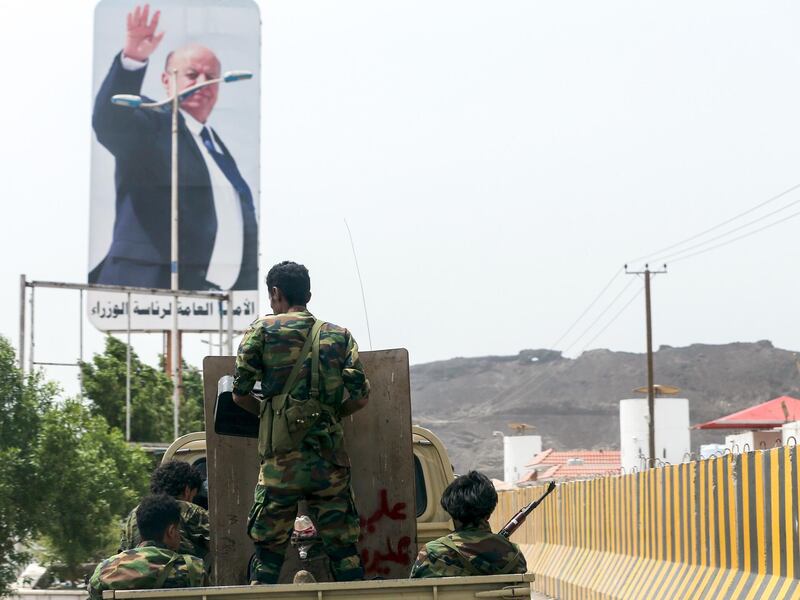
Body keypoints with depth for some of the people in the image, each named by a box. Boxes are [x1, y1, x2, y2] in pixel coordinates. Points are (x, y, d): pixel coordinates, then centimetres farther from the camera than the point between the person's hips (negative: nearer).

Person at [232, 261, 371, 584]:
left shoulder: (262, 330, 1)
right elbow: (360, 398, 2)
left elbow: (240, 394, 0)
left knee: (267, 551, 5)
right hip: (330, 460, 2)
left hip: (281, 460, -2)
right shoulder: (339, 336, 9)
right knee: (344, 551, 7)